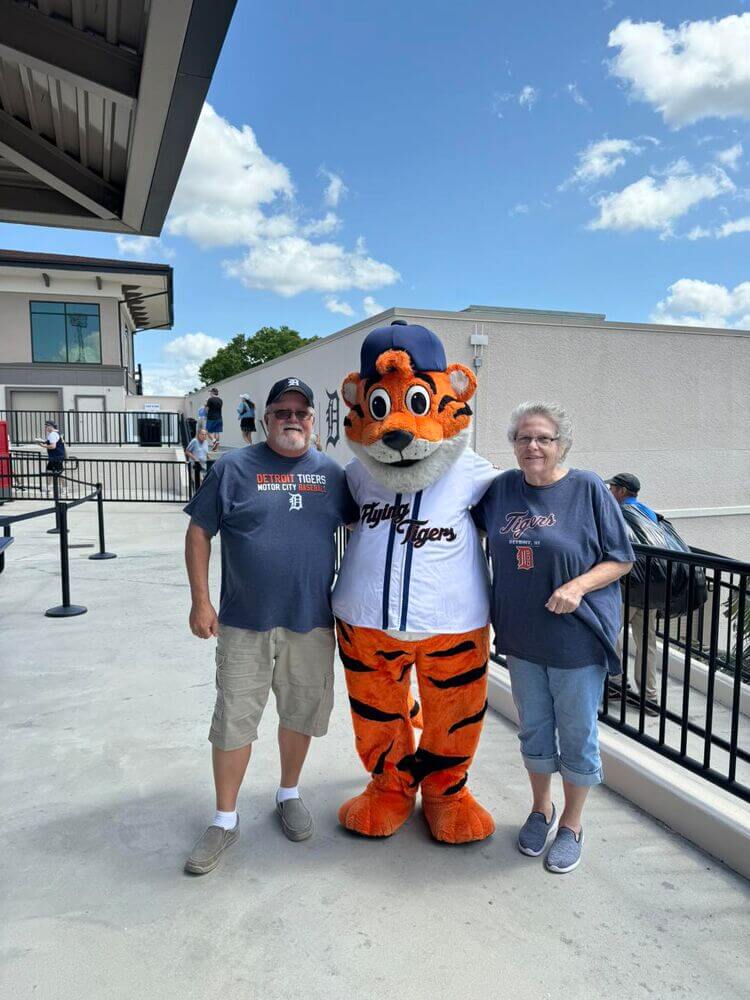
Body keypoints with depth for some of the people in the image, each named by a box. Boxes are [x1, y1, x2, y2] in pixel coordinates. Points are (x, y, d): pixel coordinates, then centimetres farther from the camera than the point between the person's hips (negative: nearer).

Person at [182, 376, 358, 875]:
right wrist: (201, 601, -6)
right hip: (244, 623, -2)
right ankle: (225, 820, 25)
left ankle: (289, 794, 39)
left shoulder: (332, 472, 3)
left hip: (311, 623, 2)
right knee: (233, 721, 6)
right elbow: (199, 533, -1)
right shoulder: (233, 468, -4)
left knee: (302, 713, 15)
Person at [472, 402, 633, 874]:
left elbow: (621, 558, -7)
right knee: (534, 729, 18)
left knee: (577, 734, 10)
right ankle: (541, 809, 41)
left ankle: (572, 823, 33)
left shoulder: (589, 489, -10)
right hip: (522, 637, 4)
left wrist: (579, 586, -22)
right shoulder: (502, 488, 1)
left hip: (578, 637, -4)